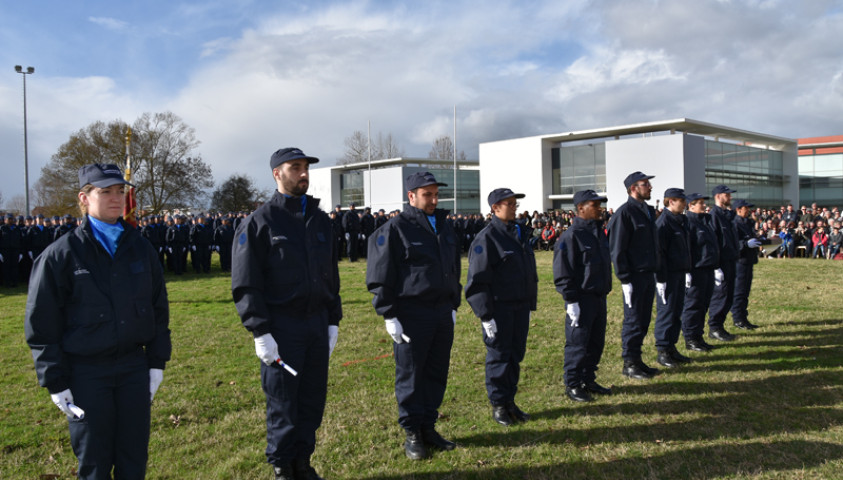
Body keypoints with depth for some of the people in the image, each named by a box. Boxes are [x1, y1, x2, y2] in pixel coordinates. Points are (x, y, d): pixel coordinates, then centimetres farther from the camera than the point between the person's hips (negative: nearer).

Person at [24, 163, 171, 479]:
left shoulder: (140, 247, 5)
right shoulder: (61, 254, -7)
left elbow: (159, 307, 10)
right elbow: (41, 324, -4)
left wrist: (157, 362, 7)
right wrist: (55, 382, -6)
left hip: (134, 367, 3)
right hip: (86, 373, -3)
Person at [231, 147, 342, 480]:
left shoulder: (321, 220, 12)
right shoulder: (260, 221, -6)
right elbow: (245, 284, -9)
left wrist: (333, 321, 12)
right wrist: (260, 332, -14)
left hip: (317, 323, 5)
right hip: (281, 325, -5)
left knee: (313, 398, 11)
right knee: (282, 402, 5)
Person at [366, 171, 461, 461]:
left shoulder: (444, 226, 14)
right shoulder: (396, 229, -7)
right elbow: (380, 277, -10)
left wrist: (453, 306, 18)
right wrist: (389, 316, -13)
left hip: (442, 312, 6)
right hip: (411, 314, -6)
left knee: (437, 374, 12)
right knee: (410, 376, 3)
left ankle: (428, 427, 26)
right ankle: (412, 433, 16)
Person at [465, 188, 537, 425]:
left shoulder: (520, 233, 13)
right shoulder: (486, 238, -12)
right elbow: (478, 279, -15)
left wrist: (530, 303, 16)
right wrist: (486, 316, -18)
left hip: (520, 307, 7)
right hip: (499, 309, -7)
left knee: (516, 354, 12)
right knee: (498, 356, 3)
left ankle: (509, 401, 24)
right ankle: (498, 405, 16)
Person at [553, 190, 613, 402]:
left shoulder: (599, 232, 13)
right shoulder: (571, 235, -14)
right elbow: (562, 273, -16)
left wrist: (605, 291, 19)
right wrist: (571, 301, -19)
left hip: (599, 297, 8)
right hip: (581, 299, -8)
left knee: (596, 341, 14)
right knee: (577, 343, -1)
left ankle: (588, 380, 27)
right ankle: (572, 385, 11)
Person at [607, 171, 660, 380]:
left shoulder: (649, 211, 14)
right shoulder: (624, 213, -13)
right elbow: (617, 249, -16)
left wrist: (656, 270, 15)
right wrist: (625, 279, -18)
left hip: (649, 274, 8)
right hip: (634, 276, -8)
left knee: (644, 320, 13)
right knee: (633, 320, -1)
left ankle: (637, 359, 24)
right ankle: (629, 363, 10)